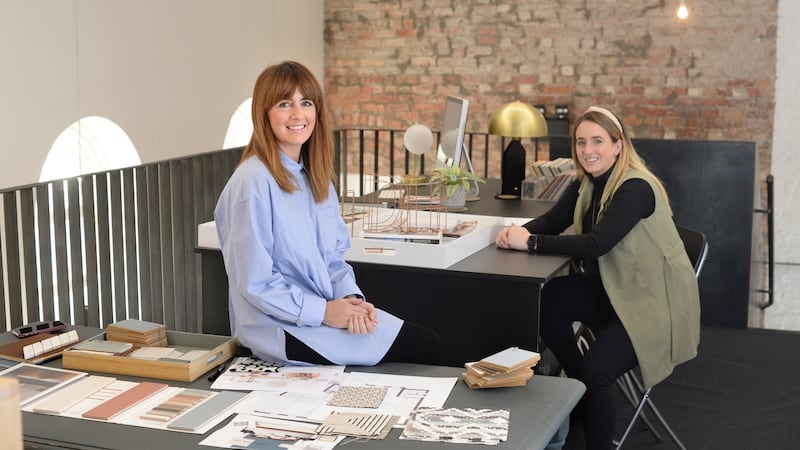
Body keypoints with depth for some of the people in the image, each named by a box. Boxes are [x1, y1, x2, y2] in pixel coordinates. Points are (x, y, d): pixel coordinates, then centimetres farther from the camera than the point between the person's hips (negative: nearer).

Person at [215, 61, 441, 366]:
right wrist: (323, 311, -18)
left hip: (327, 308, 8)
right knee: (423, 348, -11)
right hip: (282, 329, -8)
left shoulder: (317, 178, 10)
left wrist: (350, 297, -6)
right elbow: (255, 283, -17)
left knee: (428, 343, -5)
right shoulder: (253, 182, -17)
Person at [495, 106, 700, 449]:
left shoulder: (636, 188, -24)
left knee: (595, 369, -24)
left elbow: (597, 243, -32)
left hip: (656, 302, -8)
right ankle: (581, 389, 9)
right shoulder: (586, 183, 2)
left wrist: (530, 243, -30)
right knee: (543, 302, -11)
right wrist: (518, 231, -22)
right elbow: (551, 221, 1)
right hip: (616, 288, 8)